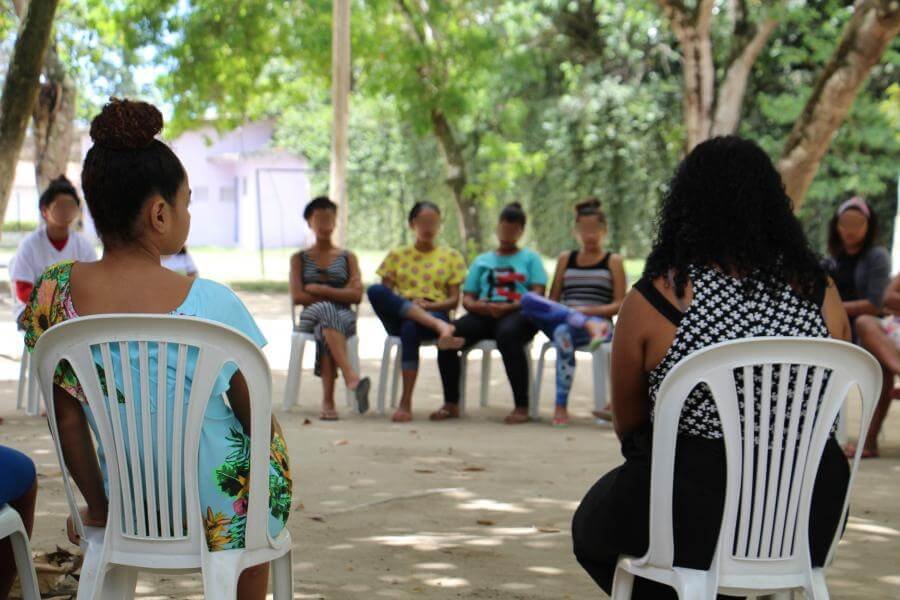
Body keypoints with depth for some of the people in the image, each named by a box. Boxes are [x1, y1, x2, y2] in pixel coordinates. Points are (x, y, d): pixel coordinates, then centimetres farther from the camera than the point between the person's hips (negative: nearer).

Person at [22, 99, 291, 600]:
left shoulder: (54, 294, -13)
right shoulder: (211, 303, -23)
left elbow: (68, 420, -5)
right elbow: (256, 418, -11)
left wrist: (99, 506, 7)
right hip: (216, 513, -3)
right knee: (270, 445, 32)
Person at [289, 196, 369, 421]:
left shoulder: (347, 257, 20)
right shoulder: (299, 258, 20)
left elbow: (357, 295, 4)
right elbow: (298, 297, 4)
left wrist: (319, 289, -5)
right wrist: (337, 295, -2)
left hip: (344, 316, 0)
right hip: (310, 317, 0)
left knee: (326, 330, -40)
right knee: (327, 311, -41)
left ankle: (328, 400, -49)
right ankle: (351, 377, -62)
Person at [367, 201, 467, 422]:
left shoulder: (451, 256, 16)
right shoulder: (397, 255, 18)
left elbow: (454, 300, 8)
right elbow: (384, 294, 8)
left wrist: (428, 305, -12)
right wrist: (407, 304, -12)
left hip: (434, 312, -2)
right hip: (399, 316, 2)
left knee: (410, 328, -40)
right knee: (374, 290, -32)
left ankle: (406, 403, -40)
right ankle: (440, 327, -47)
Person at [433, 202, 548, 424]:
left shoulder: (530, 258, 20)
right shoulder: (482, 260, 27)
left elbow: (538, 295, 4)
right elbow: (467, 298, 18)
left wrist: (507, 307, -13)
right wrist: (480, 306, -8)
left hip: (518, 314, -3)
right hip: (483, 314, 3)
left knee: (507, 334, -40)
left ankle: (521, 406, -35)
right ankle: (451, 403, -17)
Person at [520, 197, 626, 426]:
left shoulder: (613, 261, 12)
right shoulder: (565, 259, 21)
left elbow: (620, 304, 4)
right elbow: (552, 298, 18)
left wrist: (590, 310, -13)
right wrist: (570, 313, -5)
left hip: (599, 320, -4)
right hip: (557, 320, 4)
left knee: (564, 332, -40)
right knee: (527, 299, -27)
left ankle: (561, 406, -35)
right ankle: (589, 325, -40)